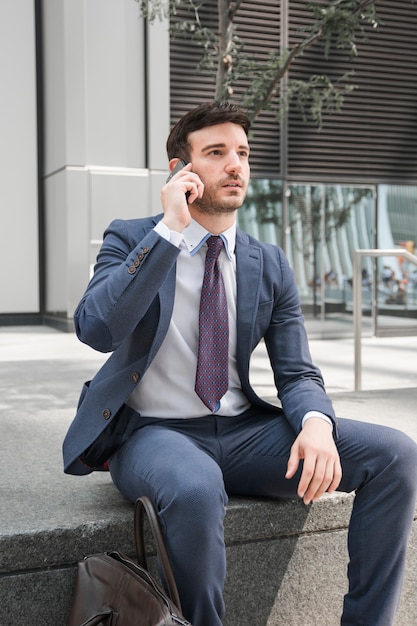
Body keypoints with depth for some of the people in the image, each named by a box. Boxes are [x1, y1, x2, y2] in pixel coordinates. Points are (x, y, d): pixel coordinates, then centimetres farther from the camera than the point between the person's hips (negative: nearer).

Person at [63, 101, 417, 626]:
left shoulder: (270, 265, 8)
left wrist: (316, 423, -18)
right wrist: (170, 228, -20)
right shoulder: (129, 239, 0)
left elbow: (297, 373, 6)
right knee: (196, 489, -40)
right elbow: (96, 329, -19)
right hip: (153, 432, -3)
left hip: (243, 433, 4)